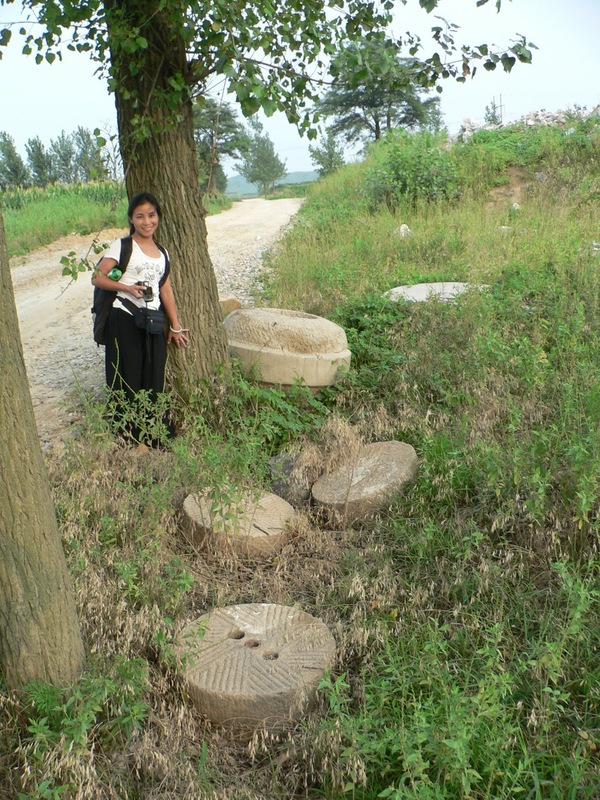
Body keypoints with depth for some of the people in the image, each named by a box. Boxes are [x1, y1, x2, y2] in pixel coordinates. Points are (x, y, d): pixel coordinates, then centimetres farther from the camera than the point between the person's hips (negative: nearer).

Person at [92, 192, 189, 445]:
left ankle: (154, 435, 19)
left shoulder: (162, 252, 14)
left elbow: (166, 290, 15)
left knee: (154, 379, 7)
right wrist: (127, 288, -18)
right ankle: (128, 434, 12)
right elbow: (97, 277, -6)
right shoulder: (122, 246, -2)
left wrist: (175, 326, 13)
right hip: (125, 320, -5)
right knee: (128, 378, 1)